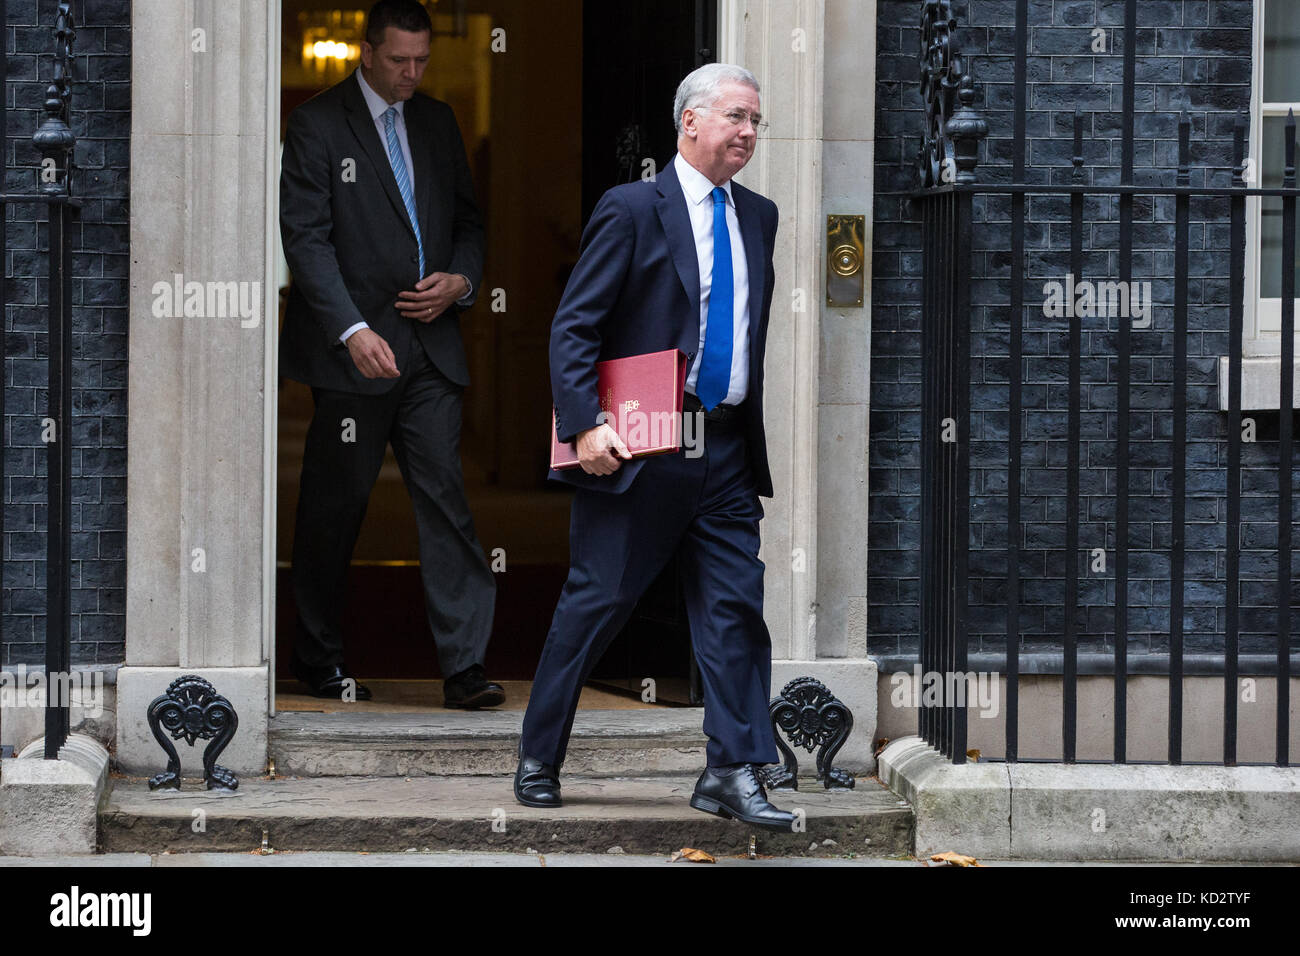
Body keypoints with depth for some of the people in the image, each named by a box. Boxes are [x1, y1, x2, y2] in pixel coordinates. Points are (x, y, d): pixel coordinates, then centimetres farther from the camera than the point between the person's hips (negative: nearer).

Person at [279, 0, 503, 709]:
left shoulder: (436, 122, 14)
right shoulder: (316, 125, -5)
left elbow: (467, 221, 21)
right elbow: (305, 237, -12)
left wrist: (460, 281, -1)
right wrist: (353, 330, -23)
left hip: (429, 348, 4)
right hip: (352, 351, -4)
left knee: (445, 501, -3)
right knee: (334, 508, 4)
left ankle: (464, 667, -5)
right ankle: (319, 661, 19)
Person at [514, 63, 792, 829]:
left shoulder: (758, 216, 13)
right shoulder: (632, 209, -6)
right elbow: (574, 326, -9)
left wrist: (753, 432, 14)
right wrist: (585, 425, -19)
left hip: (727, 451, 5)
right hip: (638, 448, -5)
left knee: (737, 608, -1)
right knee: (596, 604, 2)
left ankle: (734, 774, 1)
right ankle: (539, 761, 15)